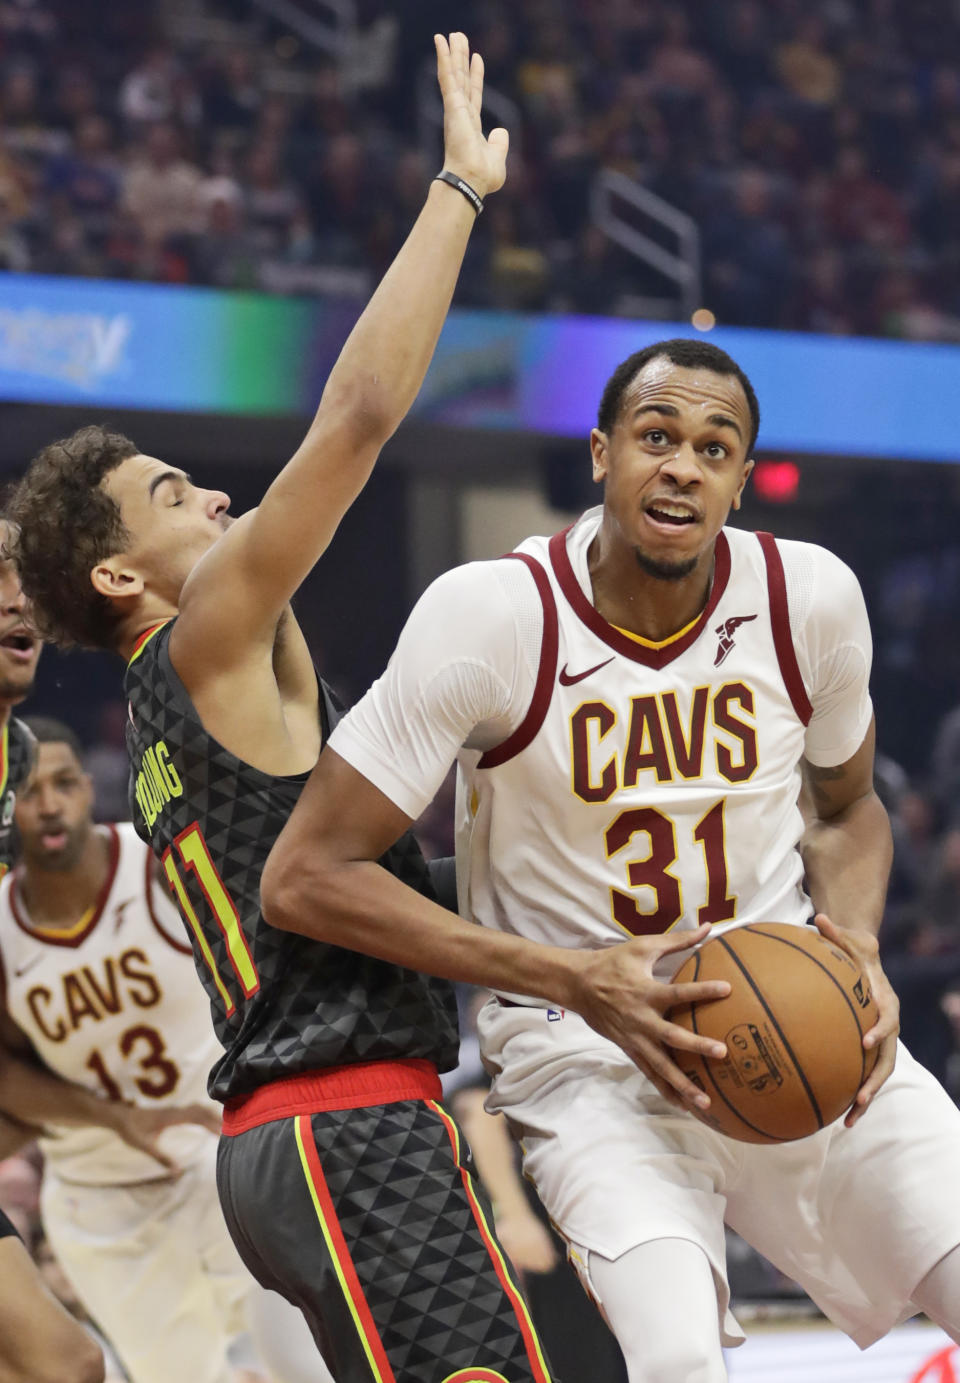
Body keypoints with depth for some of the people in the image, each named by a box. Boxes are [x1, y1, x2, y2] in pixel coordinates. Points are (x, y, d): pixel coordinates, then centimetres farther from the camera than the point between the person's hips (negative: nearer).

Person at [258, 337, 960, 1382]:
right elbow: (304, 878, -15)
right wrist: (570, 978, -20)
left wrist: (857, 946, -7)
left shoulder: (811, 597, -6)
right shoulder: (495, 615, -17)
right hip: (586, 1046, -4)